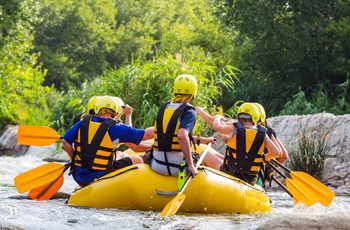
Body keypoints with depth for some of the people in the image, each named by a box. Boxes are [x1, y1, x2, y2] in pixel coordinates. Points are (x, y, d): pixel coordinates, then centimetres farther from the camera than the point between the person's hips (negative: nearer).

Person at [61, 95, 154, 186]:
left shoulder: (83, 123, 3)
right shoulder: (115, 128, -9)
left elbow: (65, 141, 2)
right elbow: (147, 134, -6)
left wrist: (75, 160, 14)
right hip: (100, 178, -5)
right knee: (136, 160, 11)